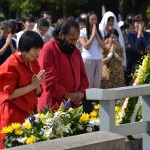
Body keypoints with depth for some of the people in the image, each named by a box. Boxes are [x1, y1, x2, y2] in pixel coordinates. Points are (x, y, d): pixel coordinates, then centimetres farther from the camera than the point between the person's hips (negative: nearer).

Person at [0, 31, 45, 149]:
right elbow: (10, 94, -18)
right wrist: (32, 85, -17)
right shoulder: (11, 65, -14)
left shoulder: (34, 63, 8)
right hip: (14, 114, -7)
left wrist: (37, 85, -10)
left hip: (30, 112, 7)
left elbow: (38, 92, 12)